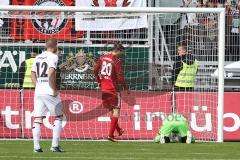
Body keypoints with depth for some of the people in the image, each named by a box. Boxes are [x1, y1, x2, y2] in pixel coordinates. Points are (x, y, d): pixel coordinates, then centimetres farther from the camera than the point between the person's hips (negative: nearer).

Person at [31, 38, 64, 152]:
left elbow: (33, 74, 16)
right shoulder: (53, 57, -8)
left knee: (37, 119, 5)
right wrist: (54, 89, -14)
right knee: (58, 117, 7)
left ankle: (36, 146, -1)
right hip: (49, 91, -6)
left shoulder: (38, 57, 13)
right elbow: (51, 73, -20)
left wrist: (38, 86, 17)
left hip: (38, 91, 6)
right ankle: (55, 145, 1)